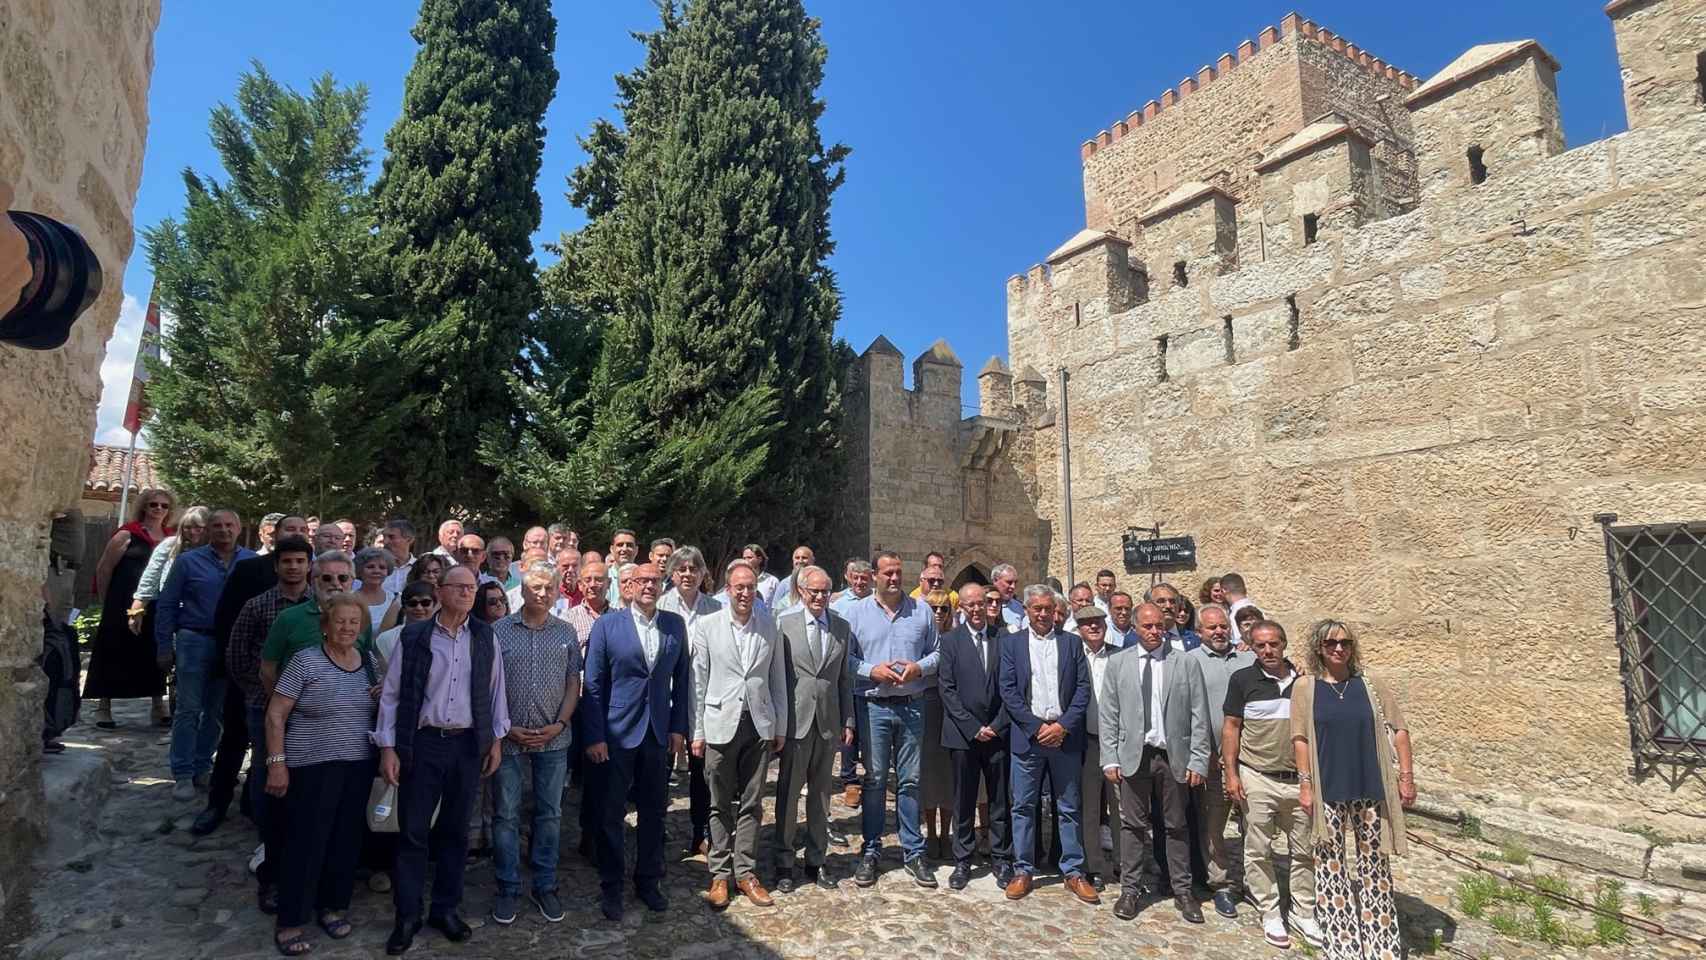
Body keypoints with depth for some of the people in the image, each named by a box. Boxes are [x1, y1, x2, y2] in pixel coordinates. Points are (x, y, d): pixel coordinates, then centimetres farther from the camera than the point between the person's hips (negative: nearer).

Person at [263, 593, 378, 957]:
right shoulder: (306, 661, -10)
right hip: (313, 766, -5)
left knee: (347, 839, 12)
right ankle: (291, 921, 16)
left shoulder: (369, 663, 6)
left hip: (359, 765, 5)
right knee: (306, 841, 1)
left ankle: (333, 905, 28)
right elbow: (275, 715, -8)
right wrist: (276, 762, -13)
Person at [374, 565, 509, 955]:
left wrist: (496, 739, 6)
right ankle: (407, 916, 21)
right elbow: (391, 694, -1)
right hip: (422, 743, -2)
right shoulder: (413, 637, -4)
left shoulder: (485, 637, 2)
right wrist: (387, 747, -5)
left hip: (469, 745, 2)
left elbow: (495, 689, 7)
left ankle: (445, 908, 27)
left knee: (455, 831, 12)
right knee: (412, 831, 5)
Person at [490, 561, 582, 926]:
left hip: (554, 737, 2)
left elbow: (573, 683, 5)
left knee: (549, 814, 11)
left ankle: (545, 886, 25)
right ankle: (507, 889, 23)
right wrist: (505, 728, -8)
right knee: (506, 815, 8)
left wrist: (559, 724, -6)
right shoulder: (499, 630, -2)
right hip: (509, 737, -1)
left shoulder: (566, 633, 3)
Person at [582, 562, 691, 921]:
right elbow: (593, 684, -5)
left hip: (659, 733, 3)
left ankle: (648, 882, 30)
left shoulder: (675, 625, 2)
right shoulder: (607, 624, -6)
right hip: (617, 733, -2)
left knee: (654, 811, 13)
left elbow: (682, 679, 6)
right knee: (611, 814, 9)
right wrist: (594, 737, -8)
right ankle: (611, 887, 27)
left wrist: (678, 727, 2)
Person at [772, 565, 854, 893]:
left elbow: (845, 678, 10)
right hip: (795, 720, -3)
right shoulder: (784, 623, -5)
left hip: (828, 721, 3)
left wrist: (848, 721, 7)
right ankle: (784, 864, 21)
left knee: (821, 795, 14)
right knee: (788, 794, 6)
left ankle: (817, 861, 27)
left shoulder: (842, 627, 6)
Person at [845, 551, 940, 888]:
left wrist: (920, 667, -10)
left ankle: (913, 851, 21)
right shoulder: (857, 611, 1)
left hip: (912, 706, 1)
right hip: (873, 706, -1)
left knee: (910, 780, 9)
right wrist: (871, 670, -15)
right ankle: (871, 850, 20)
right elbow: (846, 657, 0)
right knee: (874, 780, 6)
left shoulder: (921, 611, 6)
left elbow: (937, 652, 9)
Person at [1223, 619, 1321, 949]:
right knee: (1258, 851, 5)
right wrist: (1231, 773, -7)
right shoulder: (1243, 679, -4)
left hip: (1300, 779, 3)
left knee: (1304, 851, 11)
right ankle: (1270, 913, 20)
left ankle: (1303, 913, 26)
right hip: (1257, 780, -2)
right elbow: (1231, 727, -3)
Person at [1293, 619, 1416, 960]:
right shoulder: (1305, 688, -1)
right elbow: (1301, 739, -3)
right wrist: (1305, 784, -7)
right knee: (1331, 865, 7)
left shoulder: (1370, 684, 4)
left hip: (1371, 789, 1)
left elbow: (1399, 729, 6)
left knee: (1374, 865, 10)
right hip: (1328, 791, -1)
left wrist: (1406, 776, 2)